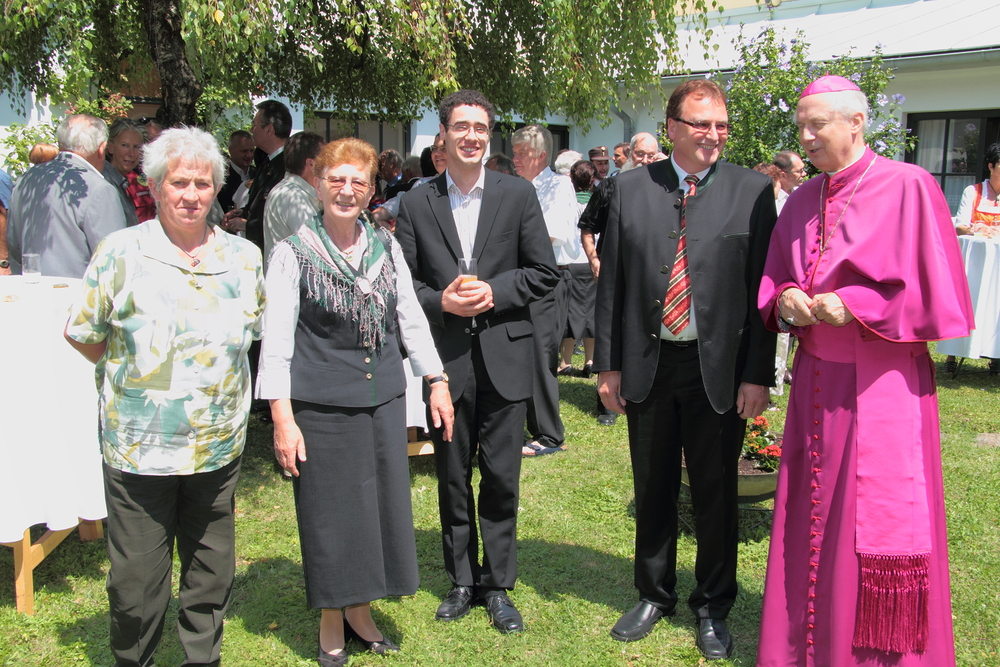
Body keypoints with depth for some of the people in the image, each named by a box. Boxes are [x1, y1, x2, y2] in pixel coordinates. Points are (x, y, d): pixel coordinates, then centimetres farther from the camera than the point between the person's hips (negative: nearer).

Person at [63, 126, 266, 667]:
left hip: (219, 445, 3)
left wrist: (214, 368, 7)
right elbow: (82, 335, 2)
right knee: (136, 580, 7)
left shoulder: (244, 257, 3)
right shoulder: (120, 253, -6)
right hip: (139, 445, -3)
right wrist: (132, 371, 2)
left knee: (213, 572, 16)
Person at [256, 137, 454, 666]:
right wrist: (282, 419, -13)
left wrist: (437, 381, 7)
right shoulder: (293, 253, -6)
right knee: (331, 512, 6)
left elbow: (411, 319, 12)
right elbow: (276, 340, -8)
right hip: (322, 404, -4)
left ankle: (360, 612, 32)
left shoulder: (386, 247, 5)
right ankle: (332, 623, 27)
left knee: (381, 501, 11)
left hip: (383, 399, 4)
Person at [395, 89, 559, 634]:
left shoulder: (518, 195, 3)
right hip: (444, 358, 1)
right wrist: (440, 301, -13)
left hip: (503, 357, -1)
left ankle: (498, 585, 22)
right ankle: (462, 580, 28)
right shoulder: (416, 202, 4)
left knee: (501, 479, 5)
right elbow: (402, 280, 5)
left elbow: (544, 273, 2)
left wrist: (494, 292, -12)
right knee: (453, 478, 12)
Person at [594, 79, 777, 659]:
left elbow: (763, 288, -4)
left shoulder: (753, 190, -2)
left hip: (719, 367, -1)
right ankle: (655, 595, 36)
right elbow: (612, 281, 5)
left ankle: (713, 608, 31)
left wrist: (758, 375, -7)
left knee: (716, 493, 11)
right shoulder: (631, 188, 3)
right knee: (653, 490, 15)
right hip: (647, 364, 2)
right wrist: (608, 364, 2)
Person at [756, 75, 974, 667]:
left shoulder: (907, 187, -9)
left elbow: (938, 292, -11)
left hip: (880, 387, -5)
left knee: (878, 529, 1)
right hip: (815, 381, 6)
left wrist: (851, 307, -15)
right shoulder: (802, 200, 9)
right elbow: (772, 280, 17)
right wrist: (785, 300, -5)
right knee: (811, 523, 12)